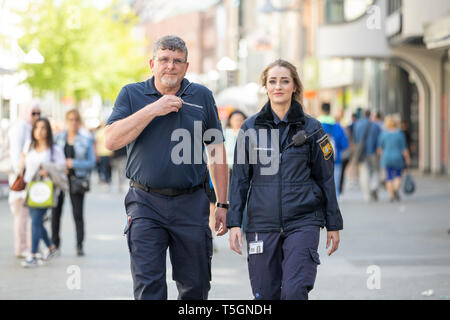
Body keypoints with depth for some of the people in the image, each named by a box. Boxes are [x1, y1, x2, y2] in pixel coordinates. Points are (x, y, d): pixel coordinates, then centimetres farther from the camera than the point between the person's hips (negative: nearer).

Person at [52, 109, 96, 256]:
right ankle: (55, 244, 14)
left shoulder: (86, 140, 3)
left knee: (78, 214, -4)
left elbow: (91, 162, -1)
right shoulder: (58, 137, 9)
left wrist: (74, 163, -14)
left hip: (76, 180, -2)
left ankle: (80, 245, 0)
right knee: (56, 212, 3)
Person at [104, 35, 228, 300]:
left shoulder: (202, 96, 8)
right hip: (146, 203, -1)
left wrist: (222, 204, 6)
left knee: (196, 286, 7)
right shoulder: (132, 94, 5)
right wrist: (153, 110, -14)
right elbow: (112, 141, -9)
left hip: (192, 204, 2)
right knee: (148, 286, -8)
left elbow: (217, 151, 11)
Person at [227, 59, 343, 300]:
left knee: (295, 291, -15)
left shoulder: (311, 128, 3)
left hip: (303, 223, -2)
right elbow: (240, 178, 7)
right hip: (262, 224, 2)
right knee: (265, 294, 4)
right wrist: (234, 222, 1)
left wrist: (333, 224, 7)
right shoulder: (250, 128, 5)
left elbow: (325, 178, 7)